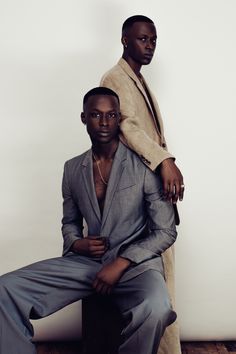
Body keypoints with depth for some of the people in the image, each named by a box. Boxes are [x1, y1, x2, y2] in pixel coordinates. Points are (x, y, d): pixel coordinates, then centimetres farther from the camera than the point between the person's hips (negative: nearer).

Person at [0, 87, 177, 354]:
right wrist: (76, 244, -2)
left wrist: (121, 263, -15)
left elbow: (166, 231, -4)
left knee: (155, 309, -38)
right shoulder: (72, 169, 10)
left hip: (135, 263, -3)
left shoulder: (144, 166, -4)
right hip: (87, 261, 4)